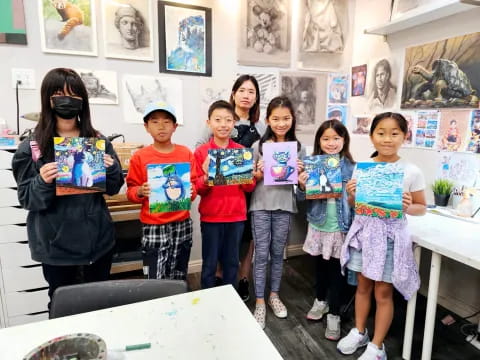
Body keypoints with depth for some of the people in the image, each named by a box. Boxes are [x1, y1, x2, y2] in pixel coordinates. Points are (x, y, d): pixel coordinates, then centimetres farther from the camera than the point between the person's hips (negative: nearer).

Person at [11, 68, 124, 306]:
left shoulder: (99, 141, 0)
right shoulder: (31, 147, -6)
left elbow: (113, 189, 5)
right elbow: (26, 199, -4)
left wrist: (111, 169, -14)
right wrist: (43, 182, -23)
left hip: (98, 238, 2)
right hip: (56, 244, -2)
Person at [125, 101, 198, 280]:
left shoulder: (186, 154, 3)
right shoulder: (139, 156, -2)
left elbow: (194, 184, 8)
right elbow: (131, 190, 2)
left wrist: (190, 191, -13)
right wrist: (140, 192, -19)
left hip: (182, 224, 2)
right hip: (153, 226, -2)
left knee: (178, 279, 14)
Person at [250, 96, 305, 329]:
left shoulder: (298, 147, 3)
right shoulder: (259, 146, -1)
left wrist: (300, 173, -11)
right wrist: (259, 173, -17)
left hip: (284, 207, 2)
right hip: (261, 206, -1)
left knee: (277, 253, 14)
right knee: (261, 255, 4)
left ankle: (274, 295, 32)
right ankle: (259, 301, 18)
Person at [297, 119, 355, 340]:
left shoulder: (351, 167, -6)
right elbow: (303, 198, 2)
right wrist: (302, 186, -18)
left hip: (341, 227, -2)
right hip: (318, 225, 2)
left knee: (337, 268, 7)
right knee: (320, 264, 19)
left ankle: (334, 314, 24)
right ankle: (321, 301, 42)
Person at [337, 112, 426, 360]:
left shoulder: (412, 172, -8)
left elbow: (422, 207, 1)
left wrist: (408, 207, -19)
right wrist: (351, 195, -12)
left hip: (391, 234, -3)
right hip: (364, 230, 3)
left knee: (383, 292, 9)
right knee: (363, 285, 17)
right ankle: (359, 332, 38)